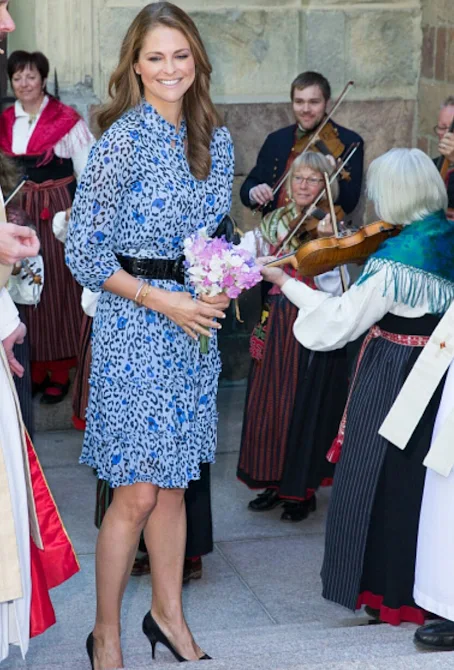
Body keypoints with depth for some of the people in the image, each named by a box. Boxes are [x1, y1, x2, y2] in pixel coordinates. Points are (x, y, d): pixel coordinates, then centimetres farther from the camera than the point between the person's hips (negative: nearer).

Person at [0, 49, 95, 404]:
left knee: (59, 286, 1)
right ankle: (35, 366, 16)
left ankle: (61, 370, 10)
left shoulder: (66, 119, -6)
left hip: (57, 210, -4)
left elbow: (87, 170, -6)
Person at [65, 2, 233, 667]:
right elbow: (83, 252, -13)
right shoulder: (123, 139, -12)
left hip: (196, 324, 6)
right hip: (134, 325, -6)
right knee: (136, 492, -2)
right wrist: (163, 302, -17)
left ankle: (168, 614, 29)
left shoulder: (215, 139, 7)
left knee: (175, 482, 14)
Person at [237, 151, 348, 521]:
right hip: (275, 326, 4)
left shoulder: (333, 229, -5)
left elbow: (334, 289, -17)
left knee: (305, 409, 1)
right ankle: (274, 481, 23)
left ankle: (304, 490, 14)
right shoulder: (273, 224, 7)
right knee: (267, 405, 8)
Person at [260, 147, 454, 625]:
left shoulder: (395, 259, -22)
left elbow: (338, 322, -18)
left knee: (379, 479, 6)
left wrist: (285, 283, -11)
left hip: (392, 380, -7)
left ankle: (386, 590, 15)